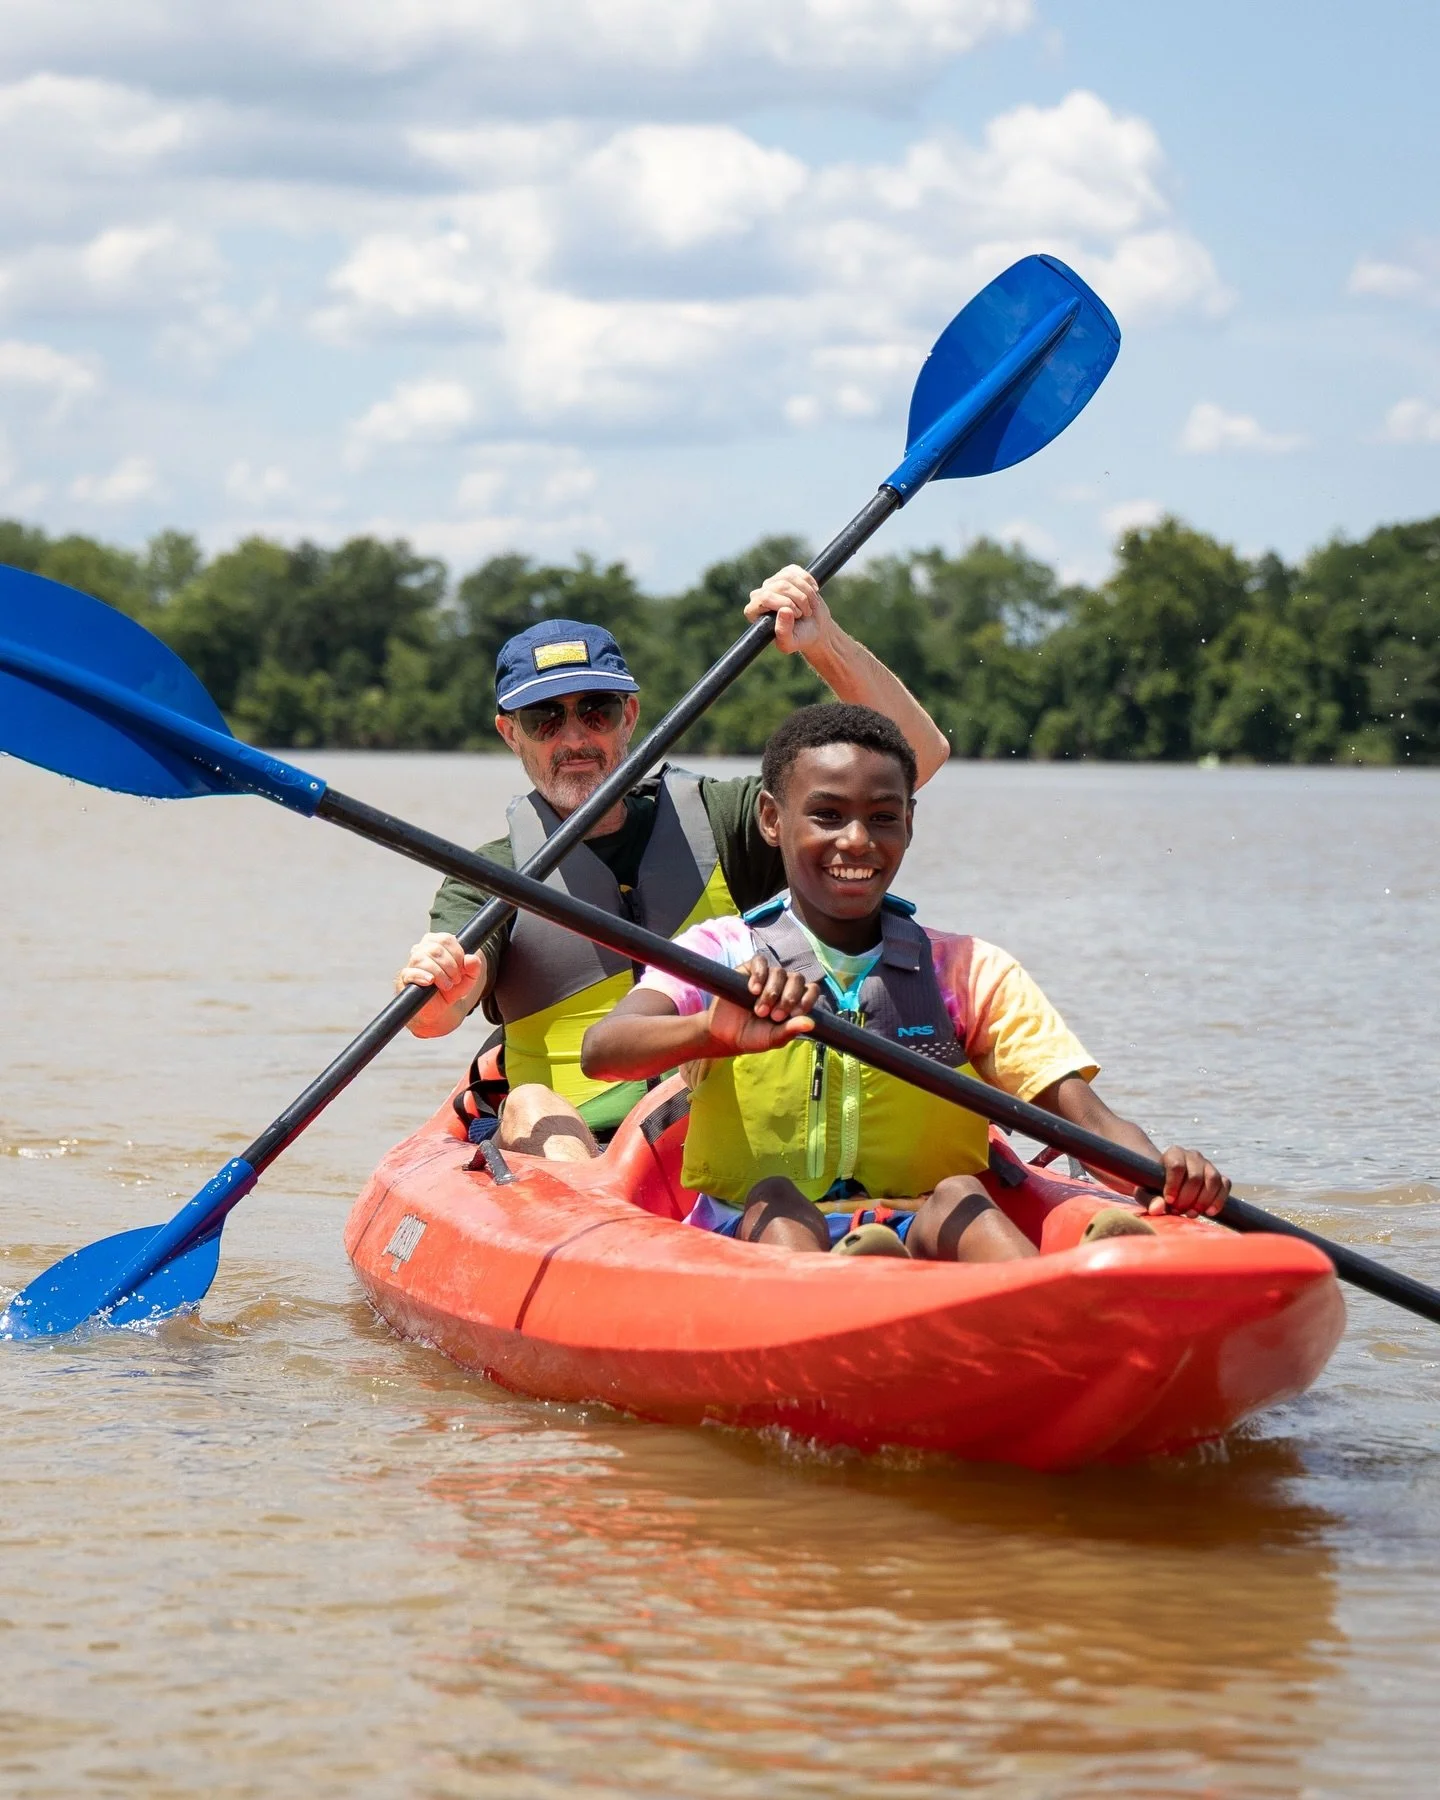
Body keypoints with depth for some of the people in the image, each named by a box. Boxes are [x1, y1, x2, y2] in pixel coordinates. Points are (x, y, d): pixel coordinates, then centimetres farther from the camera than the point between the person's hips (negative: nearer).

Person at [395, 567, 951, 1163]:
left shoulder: (716, 825, 12)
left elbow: (917, 752, 7)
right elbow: (432, 1017, -10)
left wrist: (826, 644, -7)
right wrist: (439, 991, -35)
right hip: (569, 1158, 0)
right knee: (531, 1110, -33)